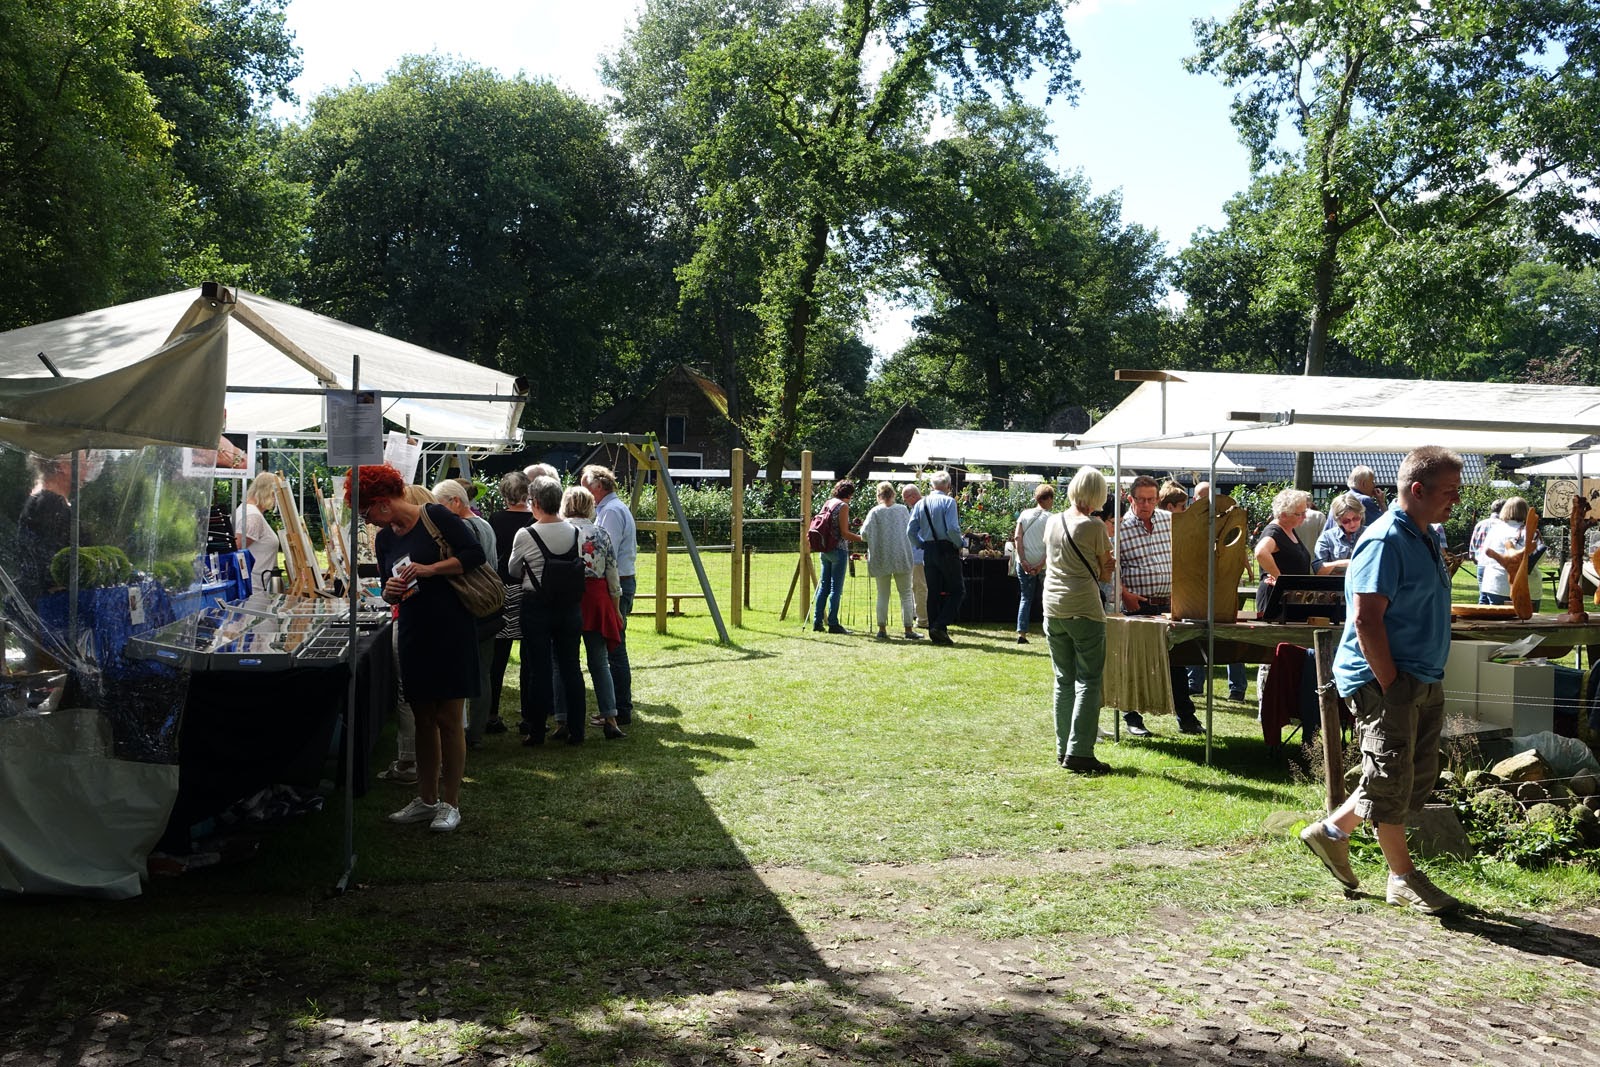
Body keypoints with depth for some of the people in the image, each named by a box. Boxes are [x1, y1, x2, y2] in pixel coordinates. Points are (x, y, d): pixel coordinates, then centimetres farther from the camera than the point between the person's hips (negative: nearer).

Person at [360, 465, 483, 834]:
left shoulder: (435, 516, -9)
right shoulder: (385, 538, 12)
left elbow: (475, 554, -14)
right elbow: (391, 591, 18)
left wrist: (429, 569, -22)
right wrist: (390, 591, -5)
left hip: (451, 631, -7)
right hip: (414, 634, 7)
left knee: (448, 720, -2)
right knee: (423, 719, 12)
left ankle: (450, 803, 8)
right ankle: (426, 800, 22)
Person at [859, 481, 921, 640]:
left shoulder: (875, 512, -6)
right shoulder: (903, 510, -1)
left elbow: (864, 534, -9)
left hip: (881, 559, 0)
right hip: (901, 558, 0)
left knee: (882, 595, 8)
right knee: (906, 593, 6)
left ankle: (882, 629, 6)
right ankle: (909, 630, 4)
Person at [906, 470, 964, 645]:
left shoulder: (920, 504, 8)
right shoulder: (948, 501, -8)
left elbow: (910, 531, 5)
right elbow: (952, 528, -18)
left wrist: (922, 546, 15)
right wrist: (959, 544, -1)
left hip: (929, 551, 6)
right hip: (947, 550, -6)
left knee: (933, 592, 10)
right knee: (956, 591, 3)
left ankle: (935, 633, 11)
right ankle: (940, 626, -11)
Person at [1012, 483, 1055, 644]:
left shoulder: (1024, 515, 4)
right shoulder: (1050, 518, -7)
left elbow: (1017, 538, -4)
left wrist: (1023, 561, -6)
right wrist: (1042, 564, -13)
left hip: (1024, 563, 3)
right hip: (1043, 563, -3)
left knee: (1025, 598, 12)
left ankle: (1021, 633, 5)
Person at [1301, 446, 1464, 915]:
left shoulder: (1426, 540, 14)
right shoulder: (1385, 542, -17)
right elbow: (1366, 620, -22)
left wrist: (1428, 681, 16)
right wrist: (1390, 685, -20)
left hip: (1423, 682, 10)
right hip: (1384, 681, -10)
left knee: (1419, 777, 13)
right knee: (1392, 779, 1)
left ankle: (1333, 830, 26)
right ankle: (1404, 877, 13)